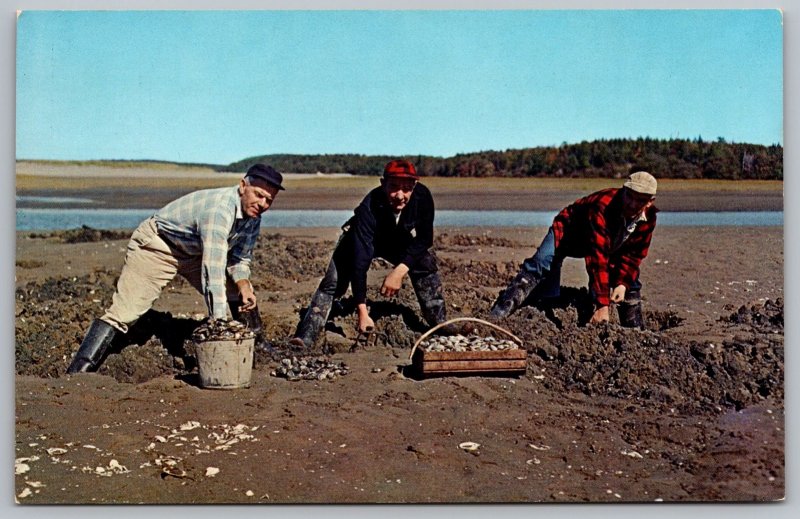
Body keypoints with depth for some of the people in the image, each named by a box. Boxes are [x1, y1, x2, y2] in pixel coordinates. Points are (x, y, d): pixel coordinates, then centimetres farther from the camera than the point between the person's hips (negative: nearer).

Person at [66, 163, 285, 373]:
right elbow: (213, 270, -41)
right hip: (156, 245, -8)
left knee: (245, 295, 3)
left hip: (195, 251, 8)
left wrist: (243, 284, -18)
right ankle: (77, 373, -17)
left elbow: (240, 258, 4)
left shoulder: (253, 216, -9)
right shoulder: (219, 210, -36)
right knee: (124, 311, -19)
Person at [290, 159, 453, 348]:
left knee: (426, 264, -14)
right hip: (360, 241, -3)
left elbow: (424, 238, -18)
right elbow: (360, 260, -41)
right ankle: (305, 338, -20)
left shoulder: (422, 196, -31)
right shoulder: (369, 207, -40)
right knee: (333, 282, -19)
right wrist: (362, 311, -46)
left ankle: (440, 326, 2)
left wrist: (401, 269, -34)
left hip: (399, 241, 3)